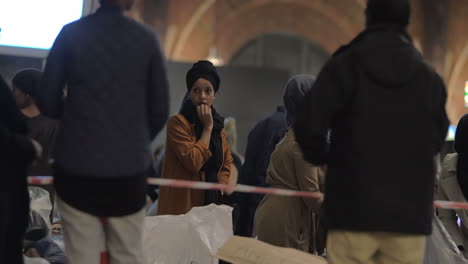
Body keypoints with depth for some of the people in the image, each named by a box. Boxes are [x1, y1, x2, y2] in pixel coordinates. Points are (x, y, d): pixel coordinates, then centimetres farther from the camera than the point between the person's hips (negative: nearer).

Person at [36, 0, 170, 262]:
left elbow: (48, 103, 1)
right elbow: (160, 111, 1)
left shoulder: (71, 34, -2)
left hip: (77, 167, 0)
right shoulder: (147, 38, -2)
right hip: (129, 169, 0)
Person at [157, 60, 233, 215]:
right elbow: (194, 162, -19)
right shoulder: (177, 123, -10)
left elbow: (226, 164, 19)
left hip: (210, 204, 6)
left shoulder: (218, 124, 12)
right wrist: (207, 127, -13)